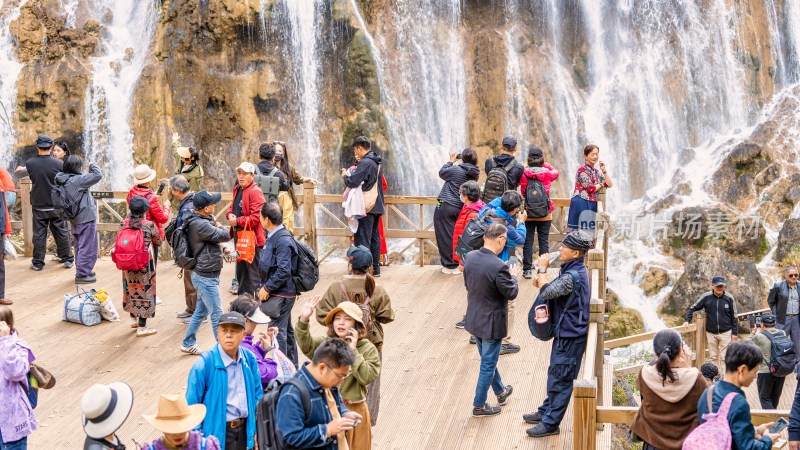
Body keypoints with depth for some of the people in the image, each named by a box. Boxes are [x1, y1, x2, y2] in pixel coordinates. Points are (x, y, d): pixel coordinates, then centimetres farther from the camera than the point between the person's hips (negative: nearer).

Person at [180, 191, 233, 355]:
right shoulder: (200, 225, -24)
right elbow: (225, 236, -20)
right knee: (217, 314, -4)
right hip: (206, 278, -10)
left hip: (203, 276, 10)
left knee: (201, 311, 19)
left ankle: (188, 344, 30)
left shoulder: (202, 220, 9)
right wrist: (218, 225, -2)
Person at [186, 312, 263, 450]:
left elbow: (257, 395, 12)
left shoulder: (249, 359, 0)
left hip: (244, 431, 5)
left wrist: (257, 430, 11)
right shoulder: (204, 364, -16)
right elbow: (191, 404, -10)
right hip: (217, 432, -5)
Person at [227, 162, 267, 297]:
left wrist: (237, 221, -16)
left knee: (255, 273, -5)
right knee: (241, 272, 20)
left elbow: (256, 217, -21)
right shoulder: (237, 189, 13)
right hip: (239, 236, 10)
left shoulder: (255, 192, -16)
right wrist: (230, 215, 2)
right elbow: (232, 207, 25)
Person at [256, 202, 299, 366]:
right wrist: (264, 287, 15)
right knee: (287, 330, 18)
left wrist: (267, 288, -18)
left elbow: (284, 271, -25)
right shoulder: (274, 237, 11)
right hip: (283, 293, 10)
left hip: (281, 294, -10)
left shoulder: (283, 240, -20)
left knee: (278, 331, -6)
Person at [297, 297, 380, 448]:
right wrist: (303, 320, -38)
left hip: (354, 411, -2)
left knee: (355, 445, 9)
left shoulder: (367, 349, -5)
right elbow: (306, 345, -22)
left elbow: (367, 377, -17)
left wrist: (353, 351, -20)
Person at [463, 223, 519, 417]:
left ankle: (501, 392, 47)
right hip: (492, 323, -7)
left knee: (488, 359, 25)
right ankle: (479, 406, 22)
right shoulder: (498, 267, -30)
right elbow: (512, 293, -19)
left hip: (474, 319, 7)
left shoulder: (470, 257, -8)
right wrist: (513, 276, 0)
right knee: (488, 365, 10)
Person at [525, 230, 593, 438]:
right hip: (564, 332, 10)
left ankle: (550, 423, 10)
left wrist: (543, 269, -18)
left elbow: (547, 292, -30)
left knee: (560, 380, 0)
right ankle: (546, 411, 36)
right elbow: (556, 290, 16)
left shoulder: (573, 276, -27)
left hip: (570, 336, -10)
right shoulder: (573, 269, 6)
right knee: (554, 374, 22)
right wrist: (541, 281, -2)